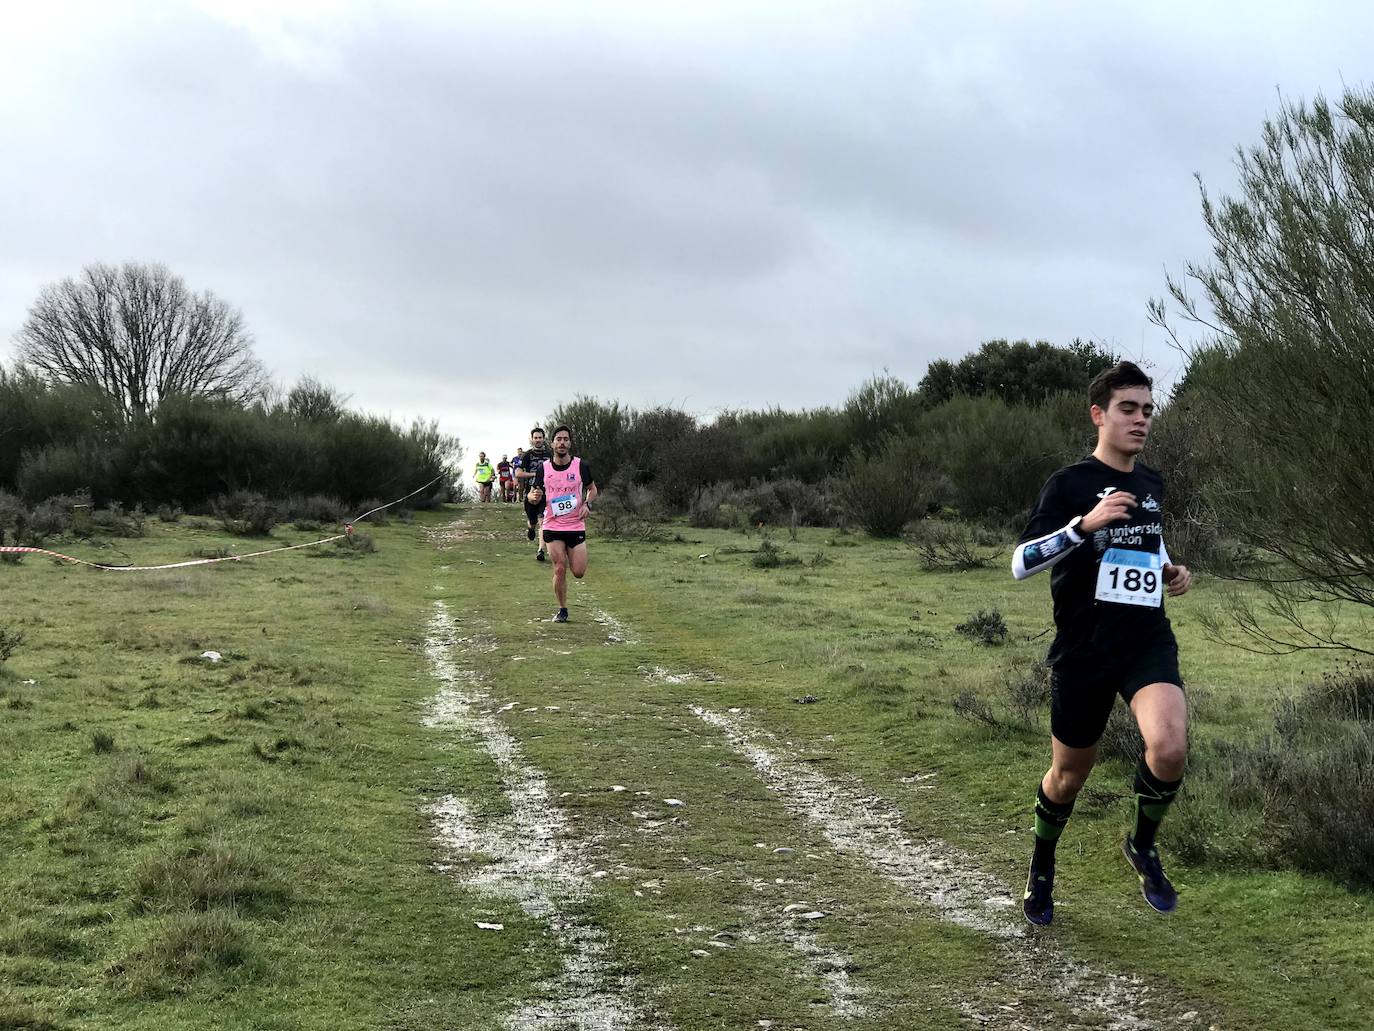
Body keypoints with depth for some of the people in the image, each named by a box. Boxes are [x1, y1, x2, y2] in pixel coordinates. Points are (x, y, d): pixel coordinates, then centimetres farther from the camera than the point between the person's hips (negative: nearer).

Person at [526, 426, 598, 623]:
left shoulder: (580, 466, -3)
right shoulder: (543, 468, -1)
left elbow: (592, 489, 11)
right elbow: (533, 494, 8)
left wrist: (587, 504, -8)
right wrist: (535, 496, -17)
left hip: (576, 526, 0)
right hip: (552, 527, 0)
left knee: (579, 573, -2)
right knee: (559, 570, -7)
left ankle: (570, 556, 34)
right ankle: (562, 610, 9)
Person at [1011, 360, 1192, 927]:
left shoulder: (1152, 483, 9)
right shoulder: (1069, 483, -8)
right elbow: (1020, 563, -16)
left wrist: (1171, 569, 8)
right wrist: (1085, 524, -28)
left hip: (1148, 640, 3)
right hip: (1082, 650, -3)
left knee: (1170, 748, -24)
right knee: (1069, 773, 11)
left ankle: (1143, 845, 5)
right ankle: (1042, 870, 39)